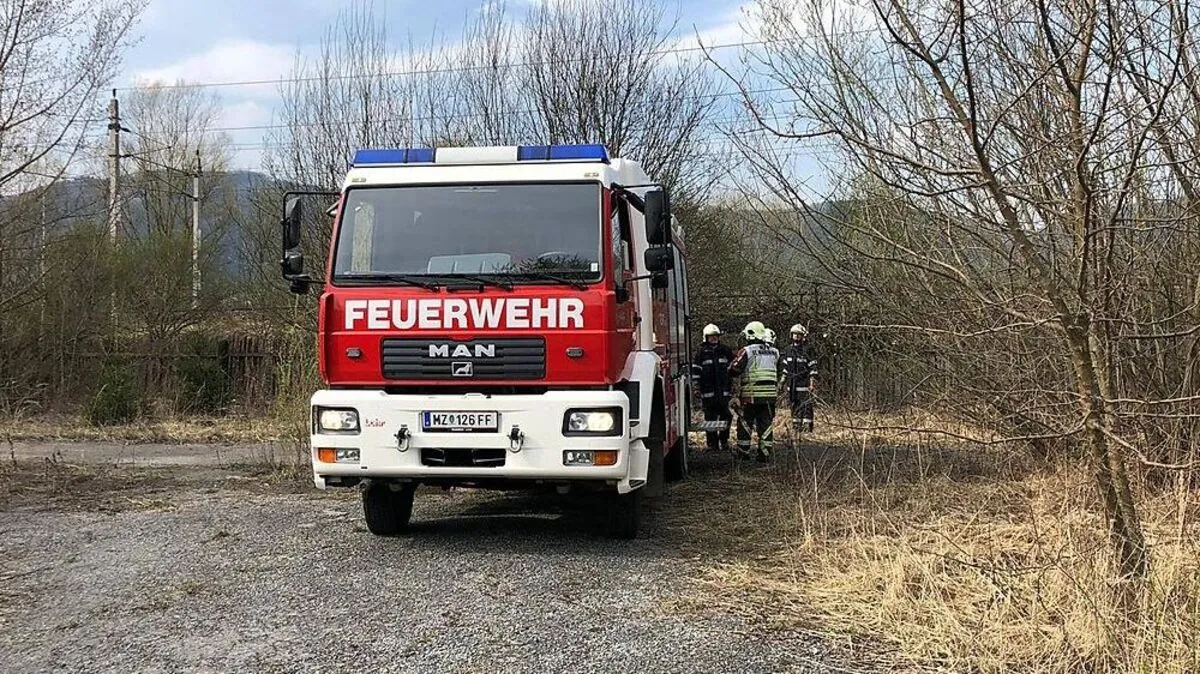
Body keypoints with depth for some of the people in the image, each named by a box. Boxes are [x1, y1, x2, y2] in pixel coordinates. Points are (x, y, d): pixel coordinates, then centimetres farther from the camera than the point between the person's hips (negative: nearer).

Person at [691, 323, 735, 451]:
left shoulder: (726, 351, 10)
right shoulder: (701, 353, 2)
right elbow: (695, 370, 2)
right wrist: (696, 387, -5)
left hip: (724, 391, 2)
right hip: (708, 391, -2)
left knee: (726, 416, 1)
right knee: (710, 418, 1)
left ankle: (724, 440, 16)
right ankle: (712, 444, 6)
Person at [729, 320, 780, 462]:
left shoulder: (746, 351, -9)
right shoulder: (774, 352, 10)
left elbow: (733, 370, -11)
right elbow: (778, 372, 19)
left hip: (750, 396, -4)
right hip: (770, 396, 4)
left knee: (745, 424, 9)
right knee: (766, 424, 7)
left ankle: (743, 452, 14)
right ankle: (765, 454, 6)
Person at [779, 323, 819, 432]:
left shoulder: (807, 349, -6)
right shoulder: (789, 349, 12)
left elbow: (813, 368, -8)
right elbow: (785, 366, 20)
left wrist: (812, 383, -13)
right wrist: (782, 380, 16)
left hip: (803, 382, -6)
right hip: (791, 383, 6)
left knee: (806, 405, -8)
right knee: (793, 405, 10)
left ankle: (807, 426, -6)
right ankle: (796, 425, 19)